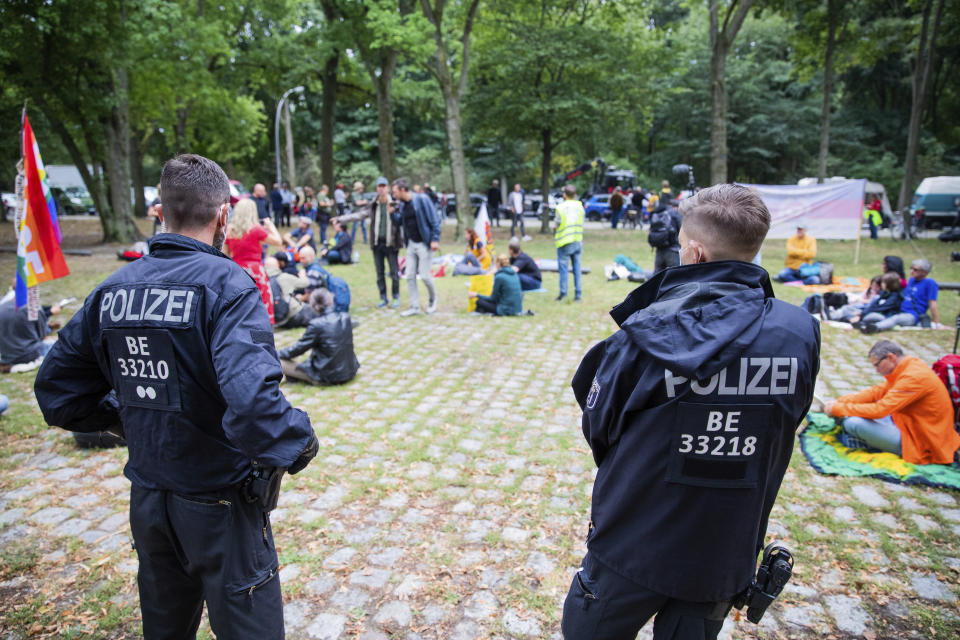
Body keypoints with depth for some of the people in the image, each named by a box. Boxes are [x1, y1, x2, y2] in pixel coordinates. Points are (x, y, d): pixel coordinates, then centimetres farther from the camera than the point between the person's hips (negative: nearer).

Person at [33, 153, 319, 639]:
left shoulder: (112, 290, -2)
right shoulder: (225, 284, -21)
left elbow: (55, 391, 6)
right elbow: (251, 399, -35)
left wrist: (128, 417, 14)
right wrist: (299, 442, -19)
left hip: (147, 502, 6)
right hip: (219, 506, -6)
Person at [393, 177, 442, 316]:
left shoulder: (421, 199, -12)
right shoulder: (402, 204, 8)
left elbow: (435, 220, -12)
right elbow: (401, 222, 16)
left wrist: (435, 239, -17)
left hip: (424, 243, -7)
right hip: (411, 244, 7)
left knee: (424, 275, -4)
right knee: (410, 276, 4)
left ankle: (433, 299, 22)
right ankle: (414, 306, 13)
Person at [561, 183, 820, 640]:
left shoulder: (646, 333, -23)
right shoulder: (799, 333, -12)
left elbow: (599, 427, -10)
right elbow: (782, 430, 2)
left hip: (634, 546, -3)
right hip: (728, 552, 4)